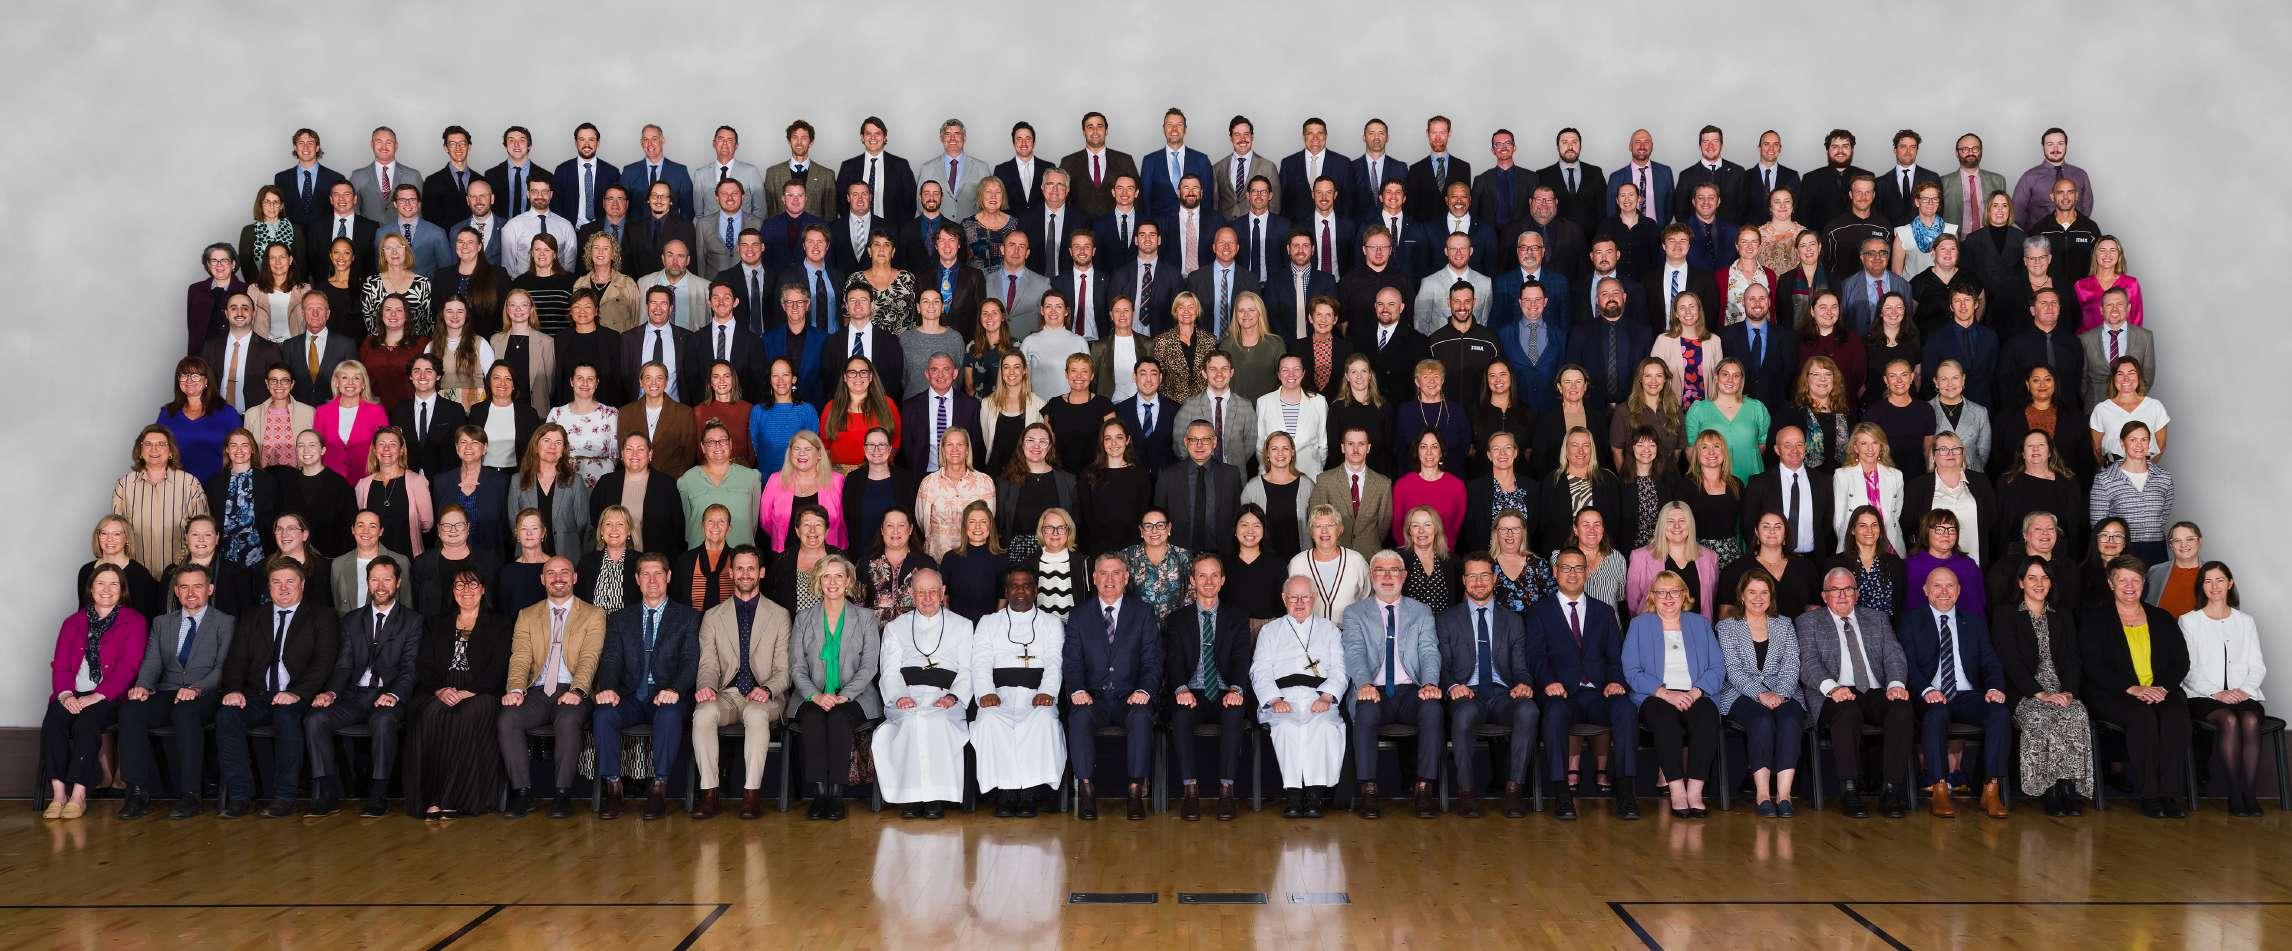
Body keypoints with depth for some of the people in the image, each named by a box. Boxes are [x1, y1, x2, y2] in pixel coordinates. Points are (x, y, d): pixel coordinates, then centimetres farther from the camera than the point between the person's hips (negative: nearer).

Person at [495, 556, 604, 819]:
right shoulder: (527, 616, 19)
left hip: (572, 692, -3)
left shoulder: (593, 615, 10)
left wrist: (577, 690, -22)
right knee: (506, 720, -26)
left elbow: (589, 659, -3)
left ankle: (563, 794, -24)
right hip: (538, 691, 3)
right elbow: (520, 658, 6)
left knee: (568, 721, -35)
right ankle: (522, 792, -15)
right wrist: (516, 689, -15)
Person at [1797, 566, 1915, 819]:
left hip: (1876, 694, 3)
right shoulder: (1808, 622, 12)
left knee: (1901, 708, -30)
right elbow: (1808, 664, -2)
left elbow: (1894, 655, 10)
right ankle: (1849, 791, -30)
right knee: (1847, 711, -37)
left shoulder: (1877, 619, 23)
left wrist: (1896, 684, -12)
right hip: (1835, 696, -3)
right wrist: (1832, 687, -22)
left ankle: (1891, 790, -26)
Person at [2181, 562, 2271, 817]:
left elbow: (2258, 667, 14)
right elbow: (2186, 669, 3)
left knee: (2250, 720, -33)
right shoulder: (2189, 621, 11)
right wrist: (2215, 693, -11)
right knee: (2229, 720, -35)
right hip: (2203, 697, -2)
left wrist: (2244, 690, -7)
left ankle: (2249, 792, -31)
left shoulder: (2245, 622, 21)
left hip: (2243, 695, 2)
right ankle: (2235, 793, -29)